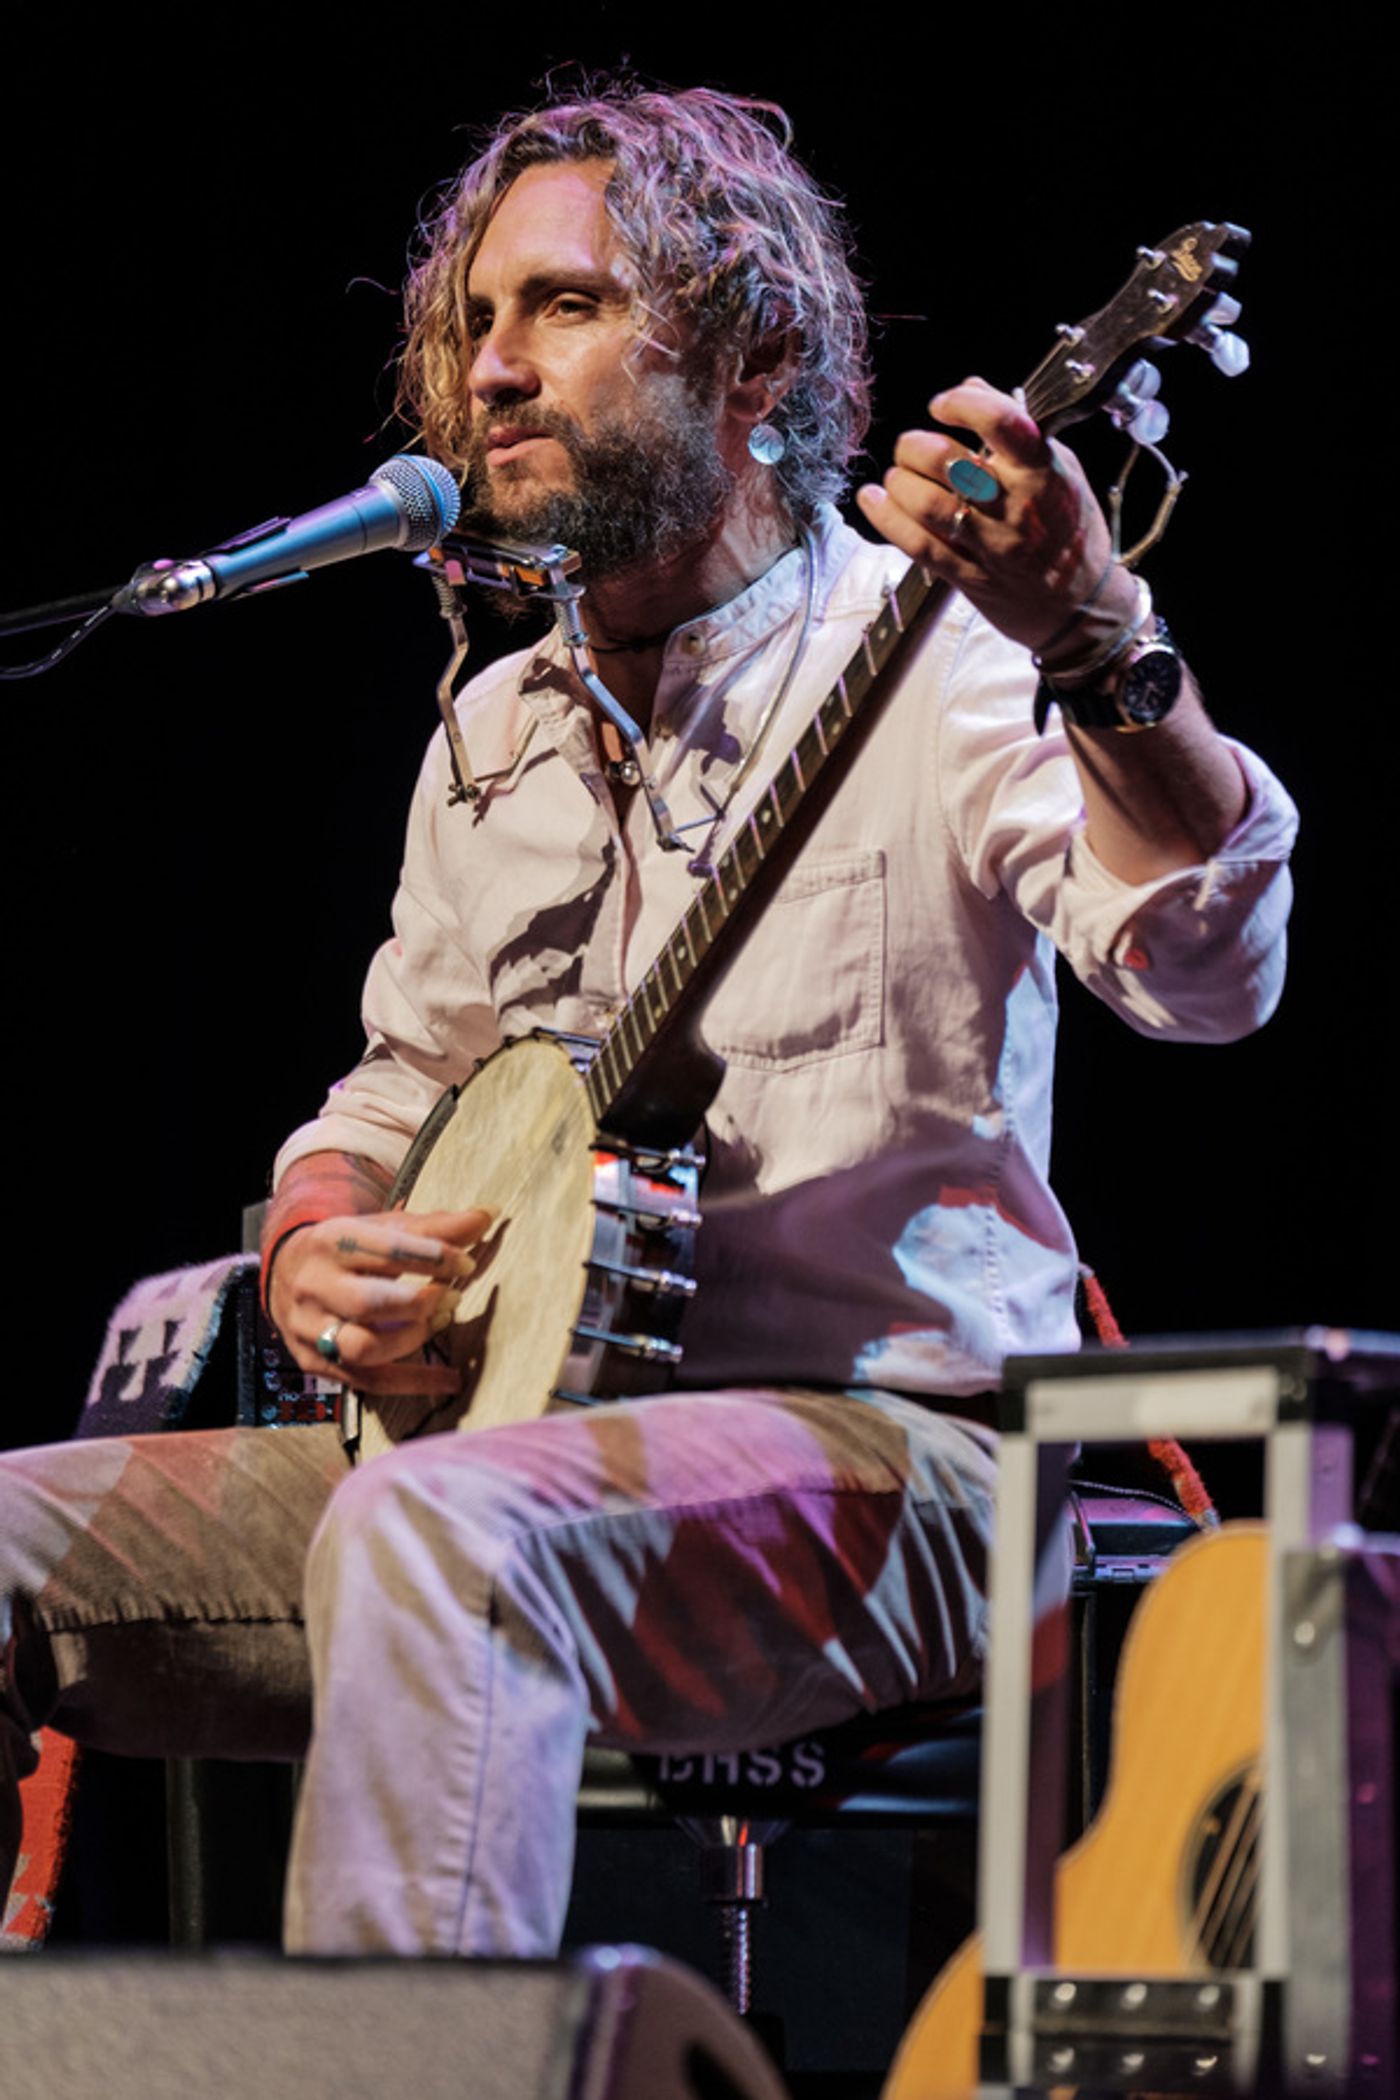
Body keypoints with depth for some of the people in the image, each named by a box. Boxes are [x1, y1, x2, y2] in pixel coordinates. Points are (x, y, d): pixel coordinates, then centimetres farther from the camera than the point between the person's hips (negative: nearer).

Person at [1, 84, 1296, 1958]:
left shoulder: (931, 650, -5)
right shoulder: (499, 728, 18)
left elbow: (1209, 972, -22)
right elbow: (400, 1086, 28)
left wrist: (1100, 650, -41)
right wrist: (314, 1253, 4)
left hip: (884, 1459, -7)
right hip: (498, 1433, 8)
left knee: (434, 1532, -37)